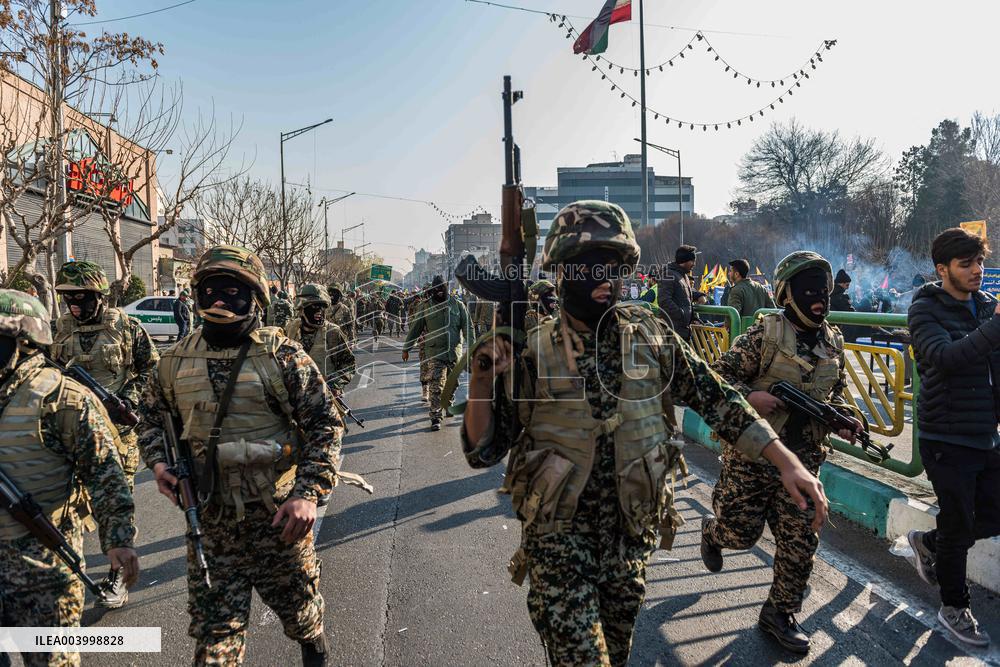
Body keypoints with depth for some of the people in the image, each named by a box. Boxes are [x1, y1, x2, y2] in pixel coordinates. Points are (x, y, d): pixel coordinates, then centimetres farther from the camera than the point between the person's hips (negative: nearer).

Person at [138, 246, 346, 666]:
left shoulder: (282, 355, -10)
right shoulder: (177, 361, 3)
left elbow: (325, 424, -10)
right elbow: (153, 417, 19)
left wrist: (309, 492, -19)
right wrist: (158, 461, 0)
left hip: (279, 516, -2)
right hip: (209, 519, 2)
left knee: (298, 606, 19)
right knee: (214, 630, 9)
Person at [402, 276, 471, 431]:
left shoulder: (457, 305, 5)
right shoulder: (427, 307, 3)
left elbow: (467, 327, 4)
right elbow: (415, 329, 9)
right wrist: (406, 349, 10)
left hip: (454, 351, 2)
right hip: (435, 352, -2)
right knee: (436, 386, -9)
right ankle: (435, 417, -7)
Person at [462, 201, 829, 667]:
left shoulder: (648, 334, -6)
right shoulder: (530, 352, -12)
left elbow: (714, 397, -3)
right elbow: (482, 451, -9)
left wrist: (787, 462, -10)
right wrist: (482, 379, -25)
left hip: (632, 533, 3)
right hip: (559, 538, -3)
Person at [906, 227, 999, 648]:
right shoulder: (925, 310, -12)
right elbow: (946, 357, -29)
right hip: (948, 439, -6)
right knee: (958, 526, 5)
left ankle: (927, 543, 40)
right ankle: (954, 608, 26)